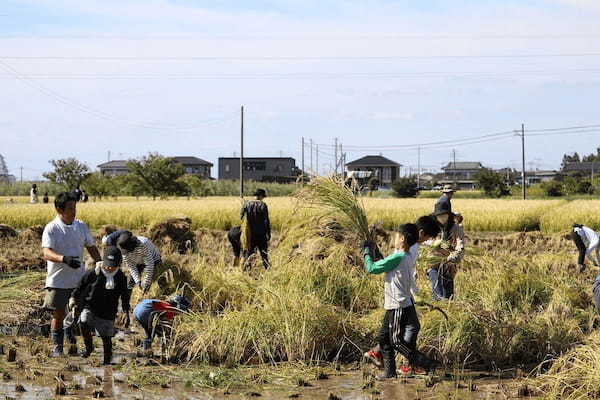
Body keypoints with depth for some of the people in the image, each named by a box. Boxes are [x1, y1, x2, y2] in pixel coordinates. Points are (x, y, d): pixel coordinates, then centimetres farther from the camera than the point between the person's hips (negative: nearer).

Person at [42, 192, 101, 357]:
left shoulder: (81, 226, 4)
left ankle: (69, 331, 37)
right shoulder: (51, 228, -12)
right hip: (58, 280, -4)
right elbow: (47, 253, -25)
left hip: (79, 279, 4)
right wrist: (64, 259, -42)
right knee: (58, 314, 2)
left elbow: (91, 248, 13)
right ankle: (57, 346, 16)